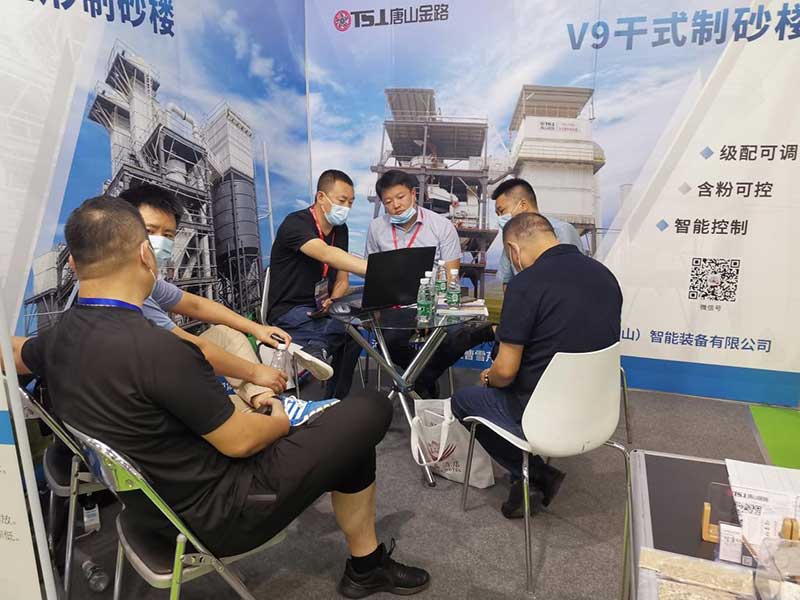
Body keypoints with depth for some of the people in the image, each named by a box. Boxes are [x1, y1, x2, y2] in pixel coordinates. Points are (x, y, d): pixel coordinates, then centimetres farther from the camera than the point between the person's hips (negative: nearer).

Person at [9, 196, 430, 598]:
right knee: (368, 415, -4)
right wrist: (281, 421, 0)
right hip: (213, 518, -9)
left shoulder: (58, 339, -5)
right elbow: (239, 442, -21)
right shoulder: (158, 350, -31)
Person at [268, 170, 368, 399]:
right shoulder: (297, 223, -15)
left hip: (321, 311, 8)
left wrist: (332, 301, -12)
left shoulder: (340, 229, 9)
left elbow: (342, 280, 11)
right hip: (290, 313, -8)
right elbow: (327, 255, -35)